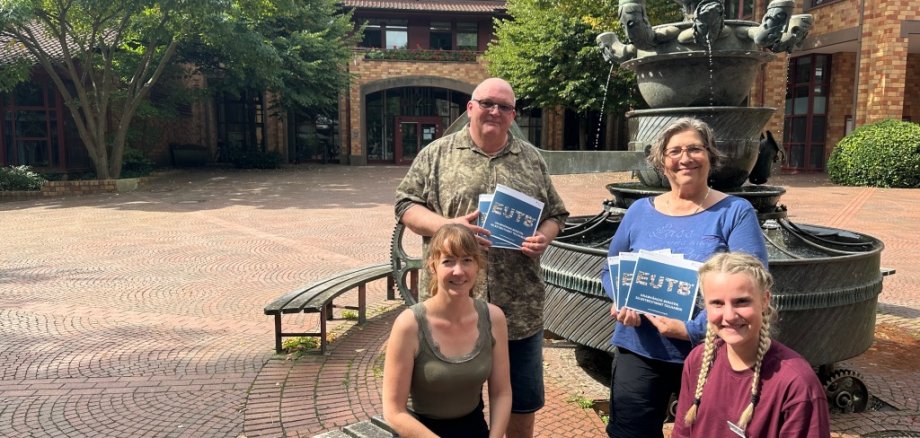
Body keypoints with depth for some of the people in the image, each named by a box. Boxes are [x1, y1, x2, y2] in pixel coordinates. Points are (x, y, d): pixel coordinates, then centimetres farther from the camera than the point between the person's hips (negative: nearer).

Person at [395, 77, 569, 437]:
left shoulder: (532, 159, 9)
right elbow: (406, 205, -1)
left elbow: (555, 214, 13)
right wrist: (447, 225, -17)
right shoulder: (437, 154, 2)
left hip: (519, 307, 2)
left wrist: (544, 236, -9)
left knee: (522, 399, 15)